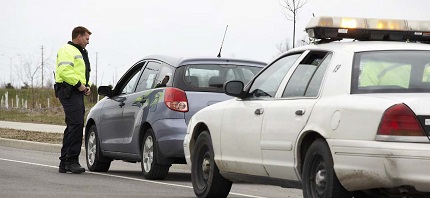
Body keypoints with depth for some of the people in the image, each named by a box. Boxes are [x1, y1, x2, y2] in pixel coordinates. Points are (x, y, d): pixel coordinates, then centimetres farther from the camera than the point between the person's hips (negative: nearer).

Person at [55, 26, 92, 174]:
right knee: (76, 124, -17)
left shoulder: (80, 52, 28)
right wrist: (78, 84, -19)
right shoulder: (67, 50, -6)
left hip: (77, 92, 11)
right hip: (68, 92, -11)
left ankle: (64, 163, 13)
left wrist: (86, 87, 17)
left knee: (73, 127, 10)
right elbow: (64, 70, -21)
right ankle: (71, 161, -18)